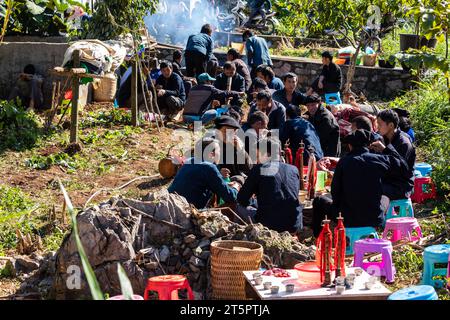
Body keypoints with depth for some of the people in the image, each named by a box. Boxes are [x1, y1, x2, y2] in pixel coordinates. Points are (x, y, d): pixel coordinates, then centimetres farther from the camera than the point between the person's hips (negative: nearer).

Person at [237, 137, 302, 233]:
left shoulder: (259, 169, -4)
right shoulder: (294, 170, 8)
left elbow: (242, 199, -1)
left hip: (269, 225, -3)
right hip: (295, 226, 4)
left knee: (239, 208, 21)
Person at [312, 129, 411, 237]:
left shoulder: (343, 162, -8)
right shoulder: (379, 159, -5)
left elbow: (335, 193, -3)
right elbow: (404, 169, 9)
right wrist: (387, 149, 17)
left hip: (348, 220, -2)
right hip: (375, 220, 2)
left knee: (319, 201, 23)